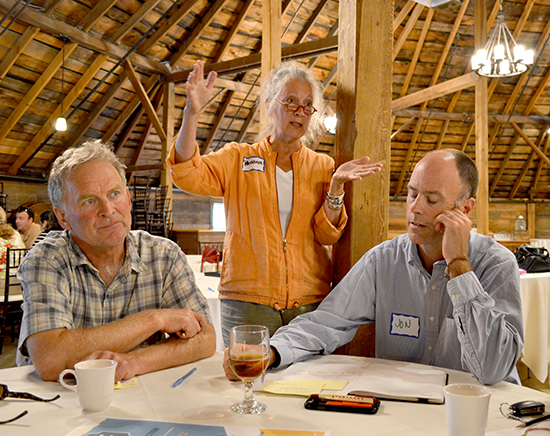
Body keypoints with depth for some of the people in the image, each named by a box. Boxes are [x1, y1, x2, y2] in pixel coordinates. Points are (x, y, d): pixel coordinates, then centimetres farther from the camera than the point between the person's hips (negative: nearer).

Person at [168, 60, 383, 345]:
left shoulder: (323, 166, 11)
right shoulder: (238, 158, 9)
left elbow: (327, 235, 1)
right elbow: (188, 176, -9)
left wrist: (336, 185, -14)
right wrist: (192, 113, -18)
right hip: (247, 298, -1)